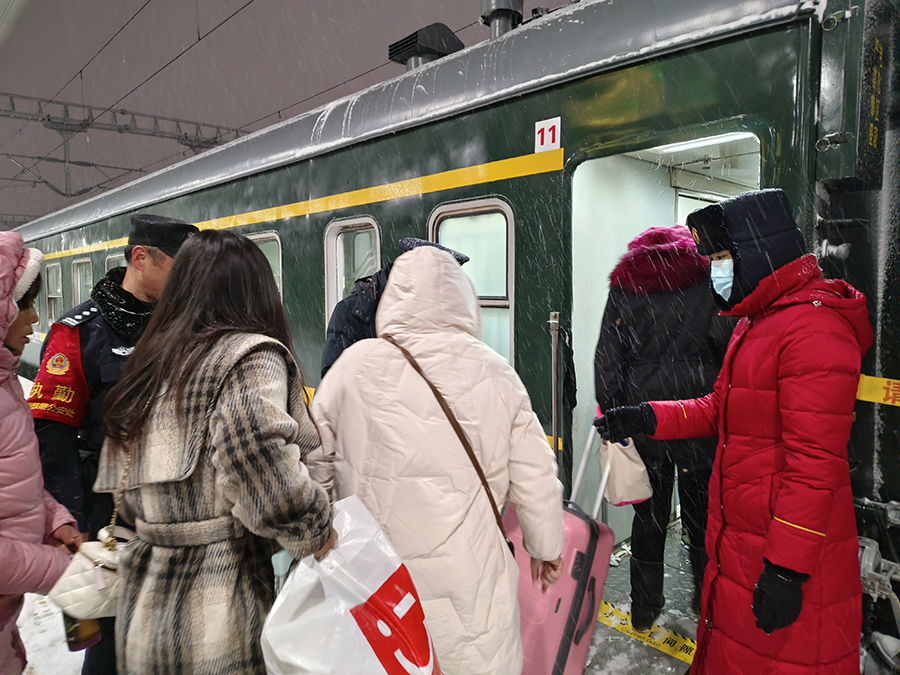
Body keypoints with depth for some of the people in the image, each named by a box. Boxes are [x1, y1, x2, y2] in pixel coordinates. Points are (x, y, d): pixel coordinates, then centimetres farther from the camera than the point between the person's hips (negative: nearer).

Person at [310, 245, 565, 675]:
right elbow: (534, 477, -2)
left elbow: (316, 461, 1)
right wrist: (545, 547, 15)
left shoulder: (354, 366, -9)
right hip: (469, 575, 0)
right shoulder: (495, 374, -8)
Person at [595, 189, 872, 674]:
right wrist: (647, 418, 6)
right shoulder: (755, 322, 14)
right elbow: (722, 410, 18)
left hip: (787, 553, -9)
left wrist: (787, 565, -22)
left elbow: (815, 460, -24)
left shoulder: (813, 327, -20)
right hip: (739, 541, 9)